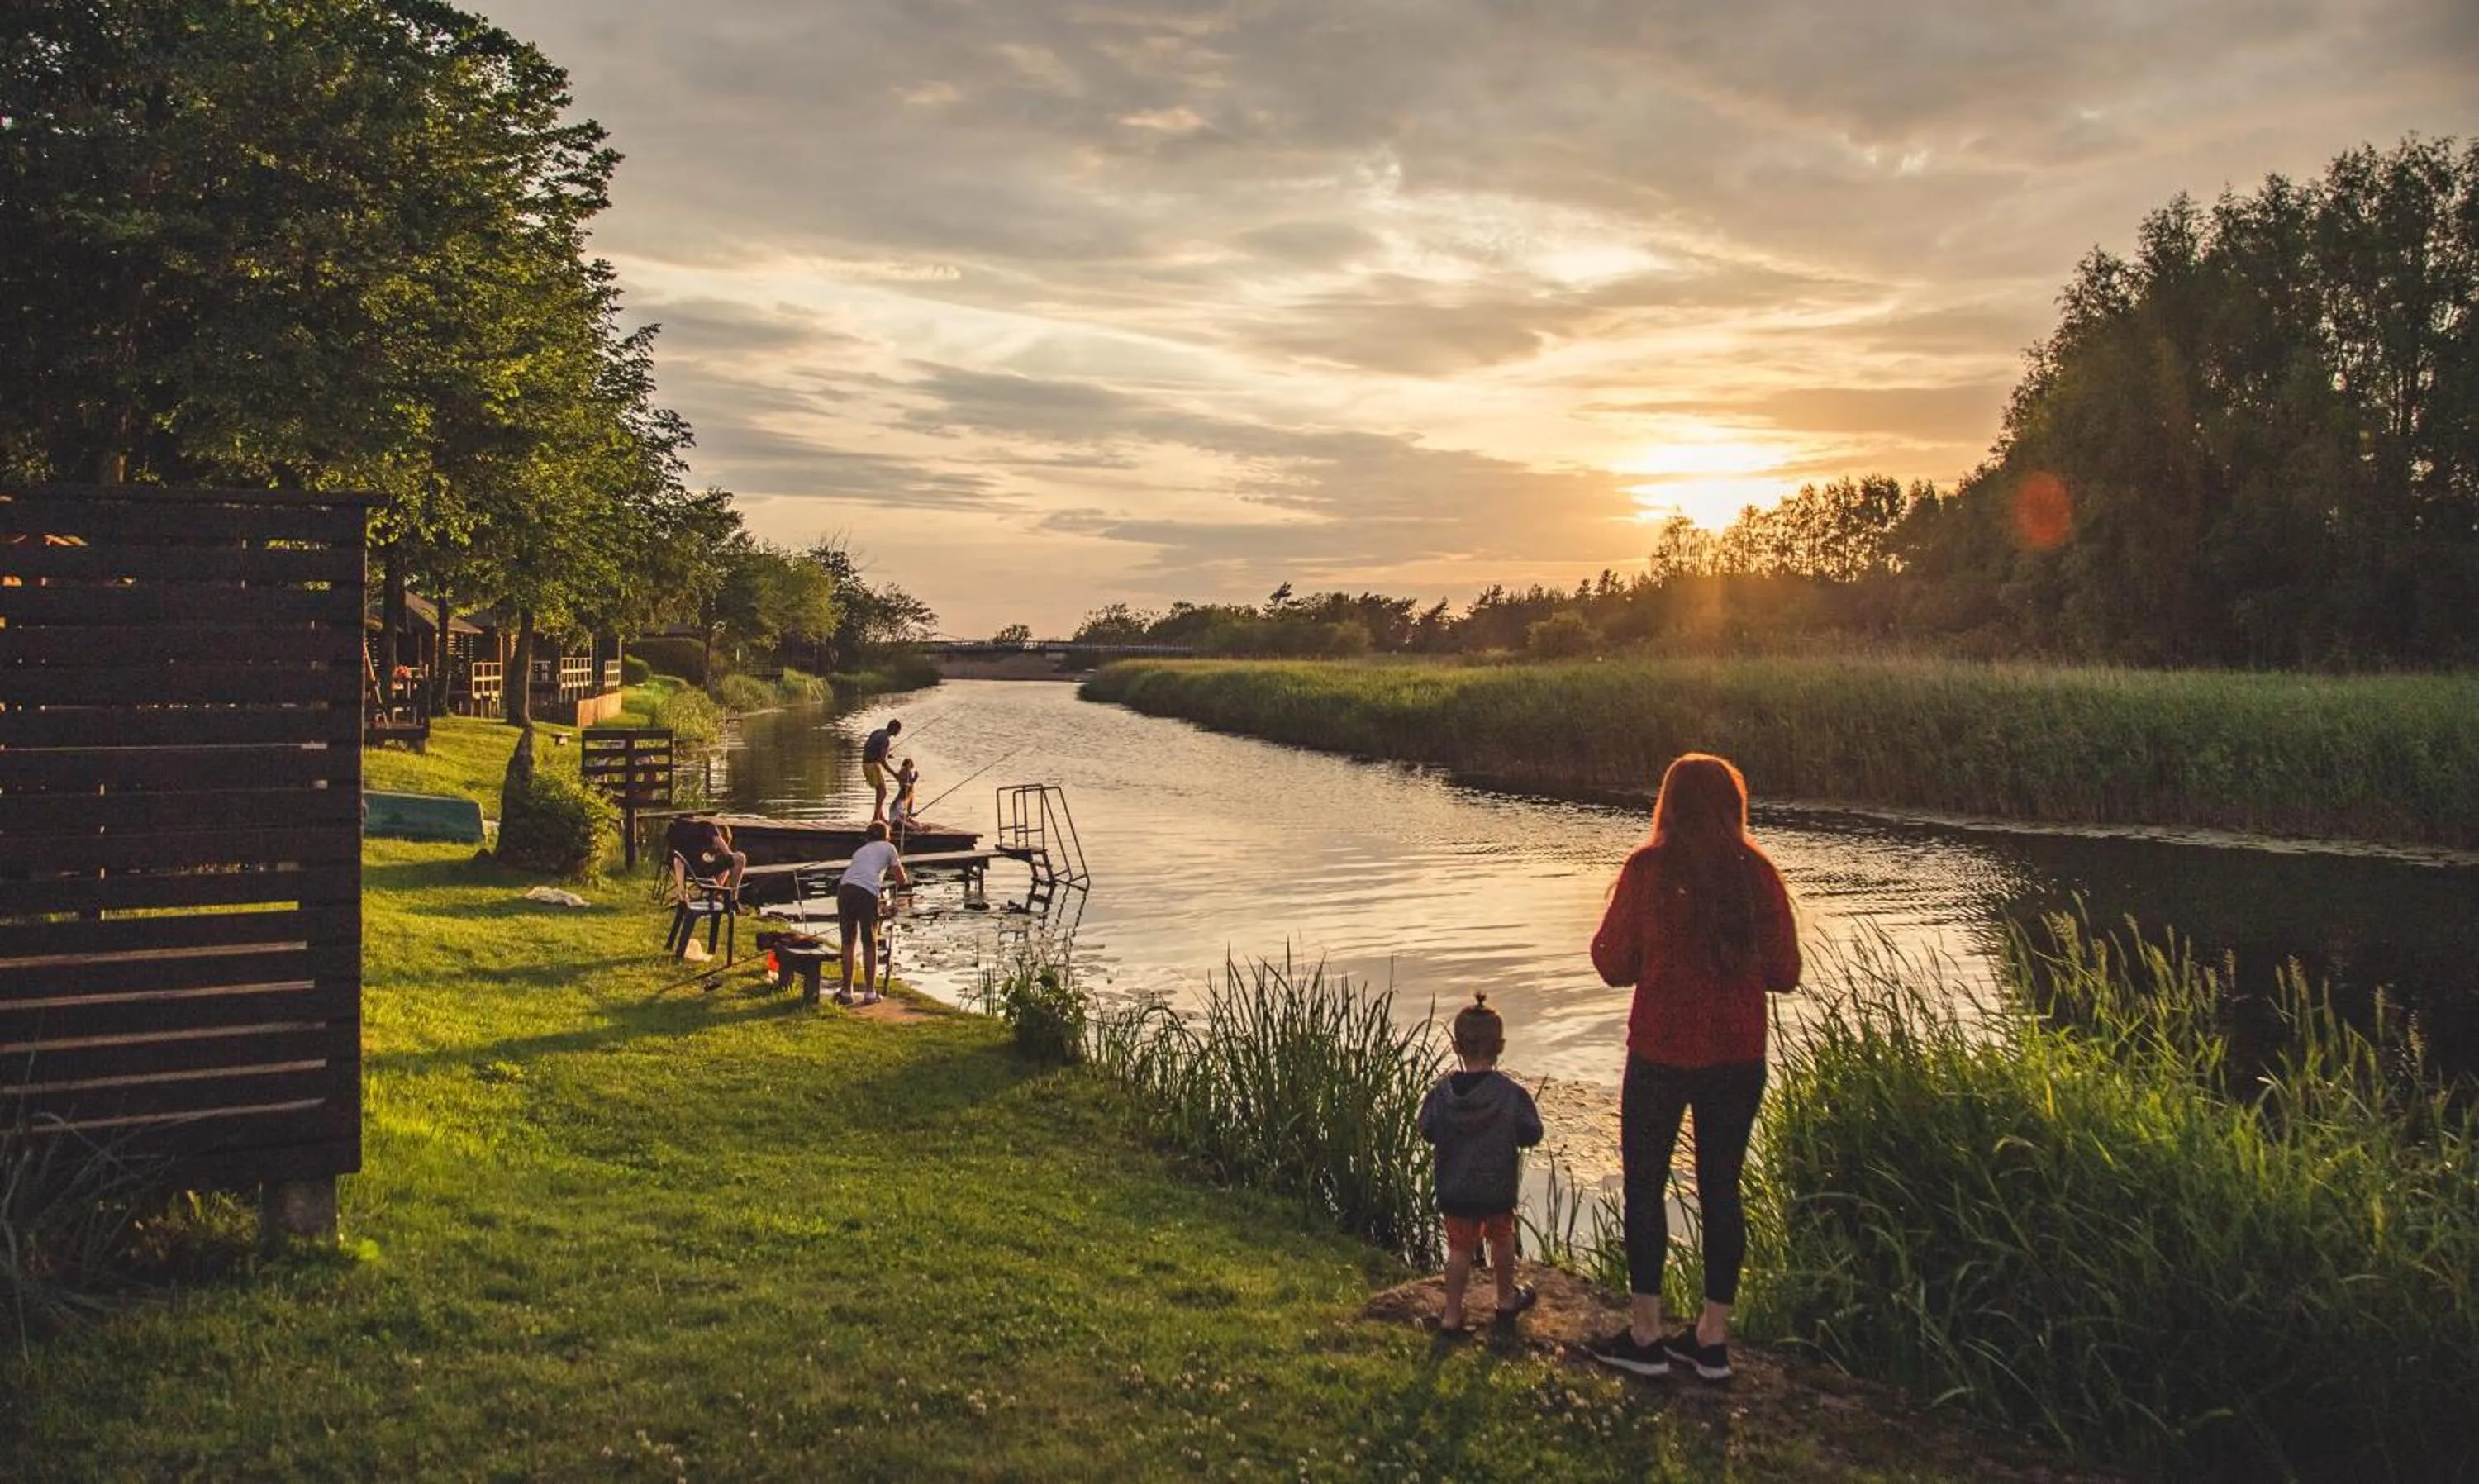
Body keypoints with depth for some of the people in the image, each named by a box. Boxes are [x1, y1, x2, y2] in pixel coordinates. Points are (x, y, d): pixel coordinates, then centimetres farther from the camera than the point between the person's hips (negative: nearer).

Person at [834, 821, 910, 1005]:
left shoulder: (859, 851, 34)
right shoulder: (888, 848, 21)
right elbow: (901, 881, 23)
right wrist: (908, 879, 47)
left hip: (844, 889, 4)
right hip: (867, 894, -4)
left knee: (847, 944, 15)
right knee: (869, 946, 10)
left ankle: (847, 993, 18)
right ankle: (870, 993, 16)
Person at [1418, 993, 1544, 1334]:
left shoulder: (1442, 1091, -10)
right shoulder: (1511, 1093, -15)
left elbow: (1427, 1131, -1)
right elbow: (1531, 1135, -9)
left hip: (1453, 1189, 1)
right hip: (1498, 1190, -1)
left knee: (1460, 1247, 10)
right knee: (1501, 1238, 20)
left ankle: (1452, 1314, 11)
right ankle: (1507, 1299, 38)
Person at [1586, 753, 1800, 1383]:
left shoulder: (1647, 870, -11)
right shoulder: (1758, 874, -3)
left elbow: (1614, 965, -5)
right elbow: (1785, 973, 1)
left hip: (1660, 1054, -3)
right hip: (1738, 1057, 3)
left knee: (1645, 1187, 9)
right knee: (1721, 1189, 13)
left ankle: (1645, 1335, 14)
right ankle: (1713, 1337, 19)